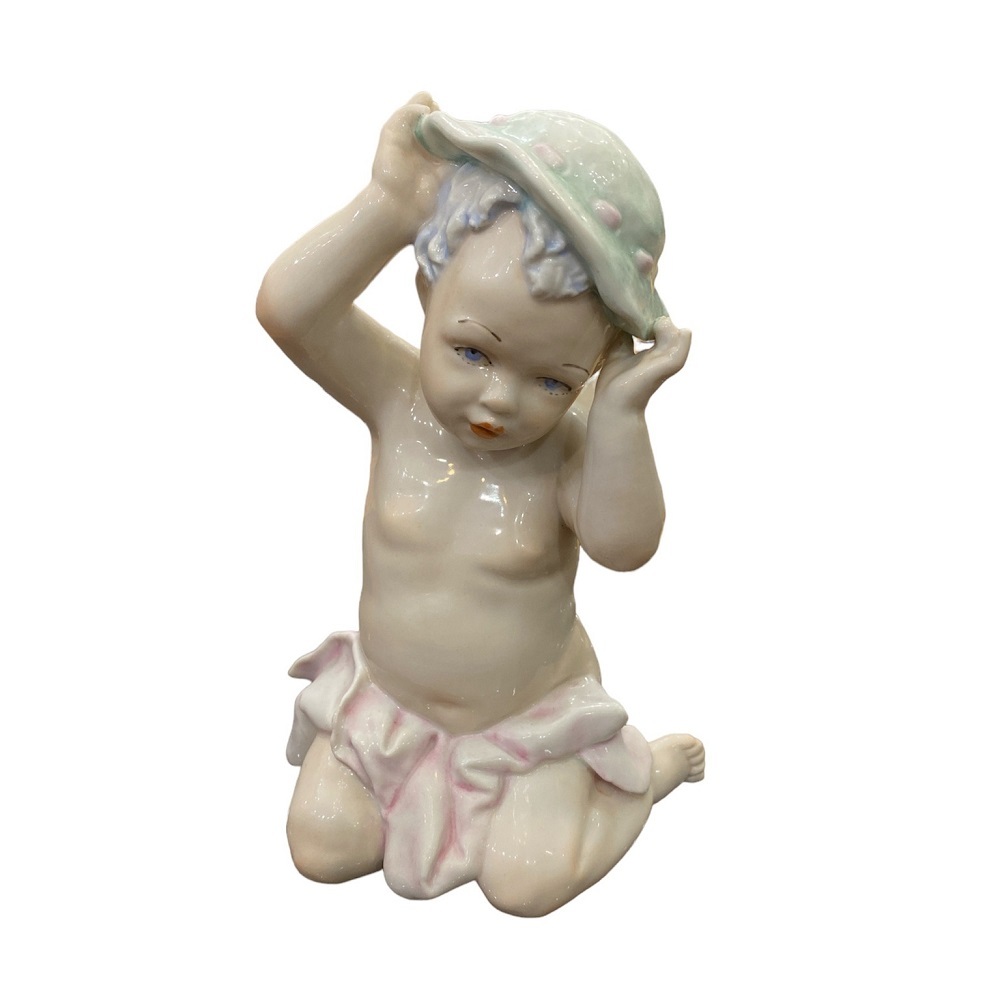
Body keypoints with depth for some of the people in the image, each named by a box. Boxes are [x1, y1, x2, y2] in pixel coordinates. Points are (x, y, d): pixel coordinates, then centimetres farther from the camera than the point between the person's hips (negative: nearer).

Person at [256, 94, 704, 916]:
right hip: (387, 702, 3)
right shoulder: (394, 395, -18)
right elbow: (287, 308, -31)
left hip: (529, 715, -2)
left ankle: (651, 766, 19)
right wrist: (388, 209, -37)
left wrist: (621, 412, -44)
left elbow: (624, 542, -36)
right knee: (322, 847, -2)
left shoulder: (574, 445, -21)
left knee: (527, 882, -7)